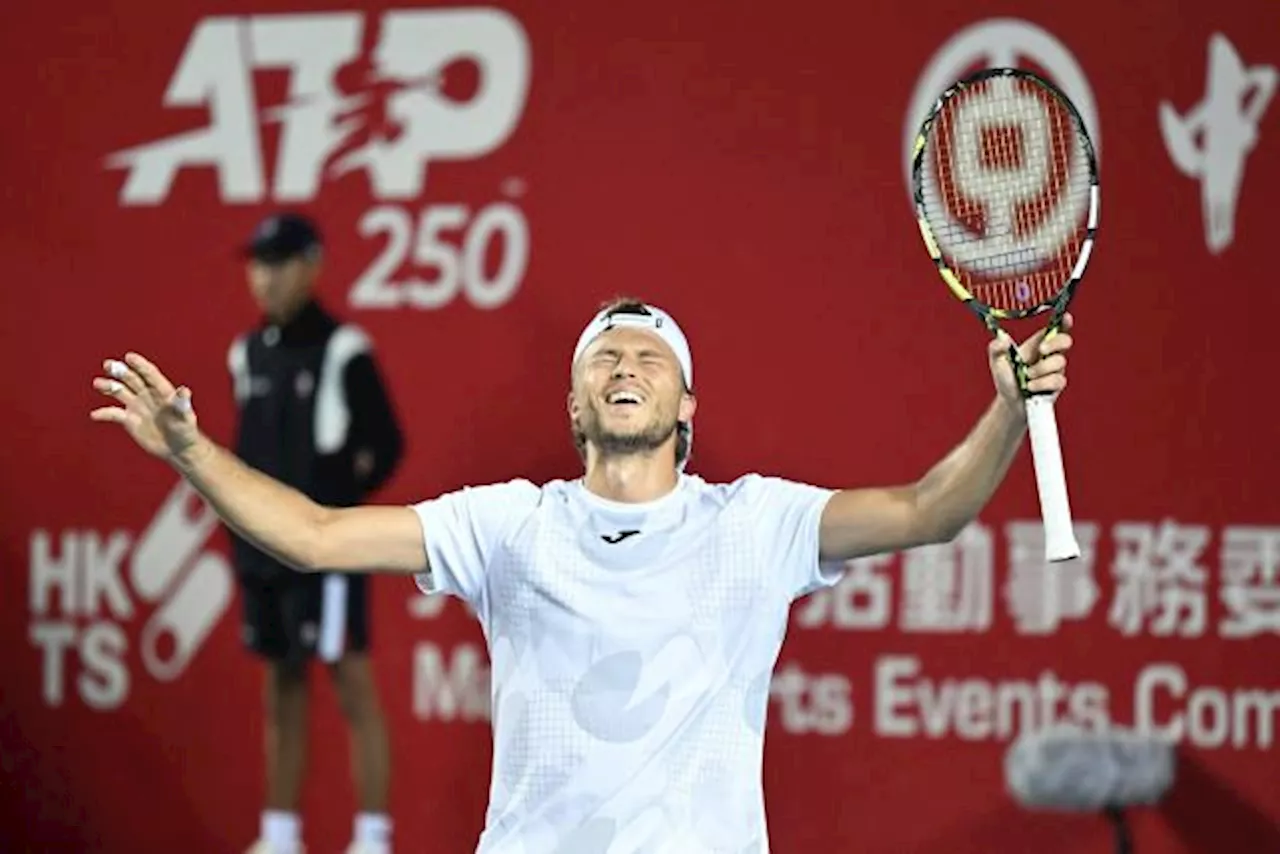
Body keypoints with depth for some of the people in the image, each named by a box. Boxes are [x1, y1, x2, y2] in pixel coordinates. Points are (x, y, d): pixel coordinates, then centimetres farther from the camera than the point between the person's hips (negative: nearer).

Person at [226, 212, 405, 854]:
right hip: (262, 551, 7)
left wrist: (340, 499, -10)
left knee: (353, 687, -6)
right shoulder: (246, 354, 12)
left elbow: (386, 445, -7)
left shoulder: (343, 350, -8)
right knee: (282, 692, 11)